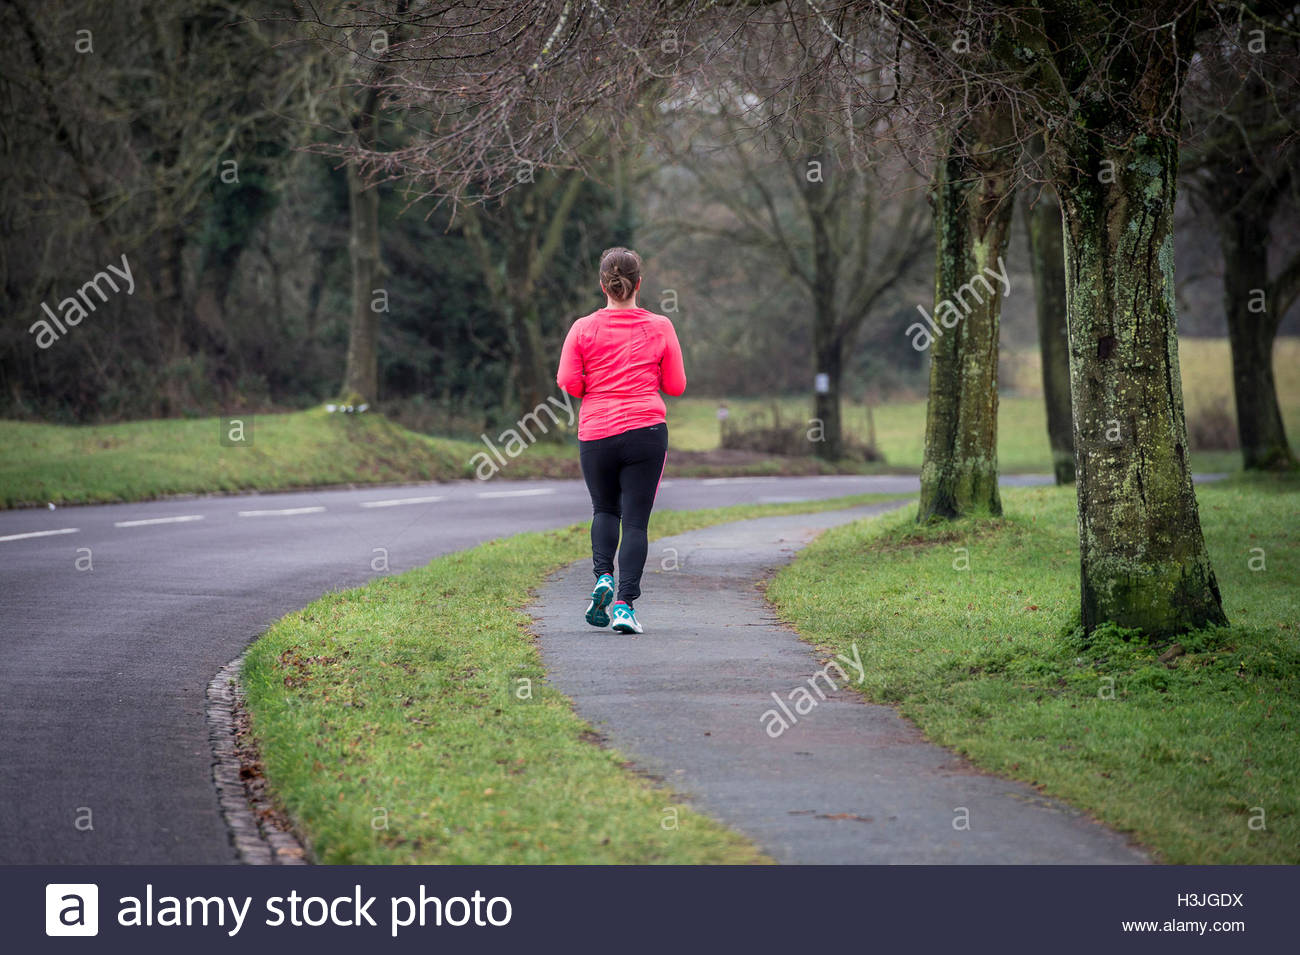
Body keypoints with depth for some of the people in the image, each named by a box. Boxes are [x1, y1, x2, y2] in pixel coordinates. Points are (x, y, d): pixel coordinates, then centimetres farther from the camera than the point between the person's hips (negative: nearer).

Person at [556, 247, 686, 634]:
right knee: (635, 520, 0)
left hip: (595, 433, 1)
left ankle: (603, 576, -3)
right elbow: (676, 385, 4)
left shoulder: (583, 329, 0)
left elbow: (568, 383, -3)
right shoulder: (659, 327, 1)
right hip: (646, 431, -1)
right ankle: (625, 605, -10)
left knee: (604, 510, 21)